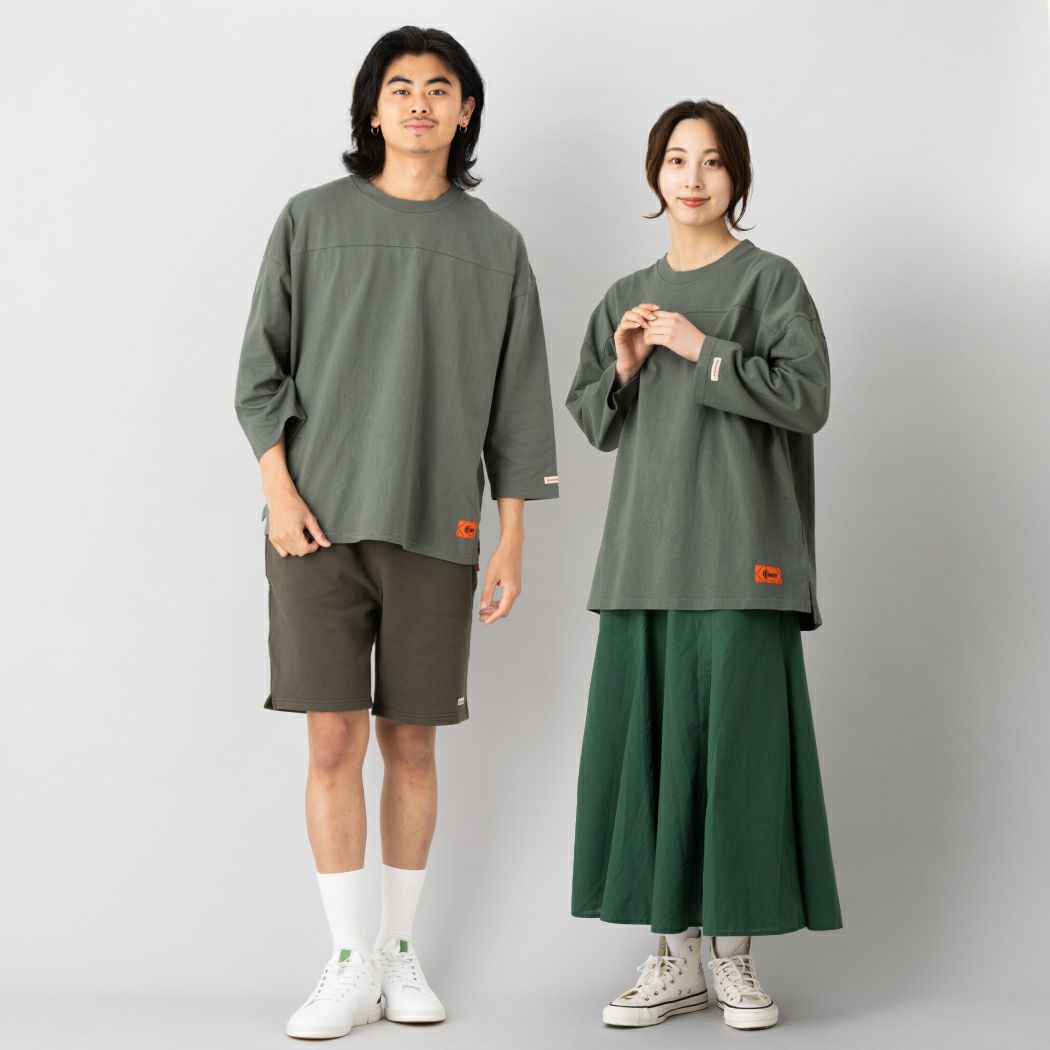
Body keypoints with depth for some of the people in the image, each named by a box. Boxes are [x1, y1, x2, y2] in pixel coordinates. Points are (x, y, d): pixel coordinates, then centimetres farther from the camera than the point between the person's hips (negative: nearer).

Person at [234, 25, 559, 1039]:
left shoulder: (495, 244, 10)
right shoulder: (312, 218, 8)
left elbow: (517, 404, 10)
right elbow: (262, 367, 6)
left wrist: (512, 538, 4)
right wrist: (280, 490, -5)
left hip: (435, 531, 1)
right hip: (319, 524, -1)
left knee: (411, 743, 5)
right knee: (334, 740, -4)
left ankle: (400, 951, 17)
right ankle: (350, 962, 4)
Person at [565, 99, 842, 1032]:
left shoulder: (770, 281, 3)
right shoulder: (627, 299, 16)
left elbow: (807, 397, -8)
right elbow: (591, 420, 18)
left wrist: (702, 351, -12)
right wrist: (625, 367, -1)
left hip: (738, 552, -4)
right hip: (645, 551, 4)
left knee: (737, 741, -4)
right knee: (647, 742, 1)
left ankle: (735, 957, 7)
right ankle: (675, 956, 11)